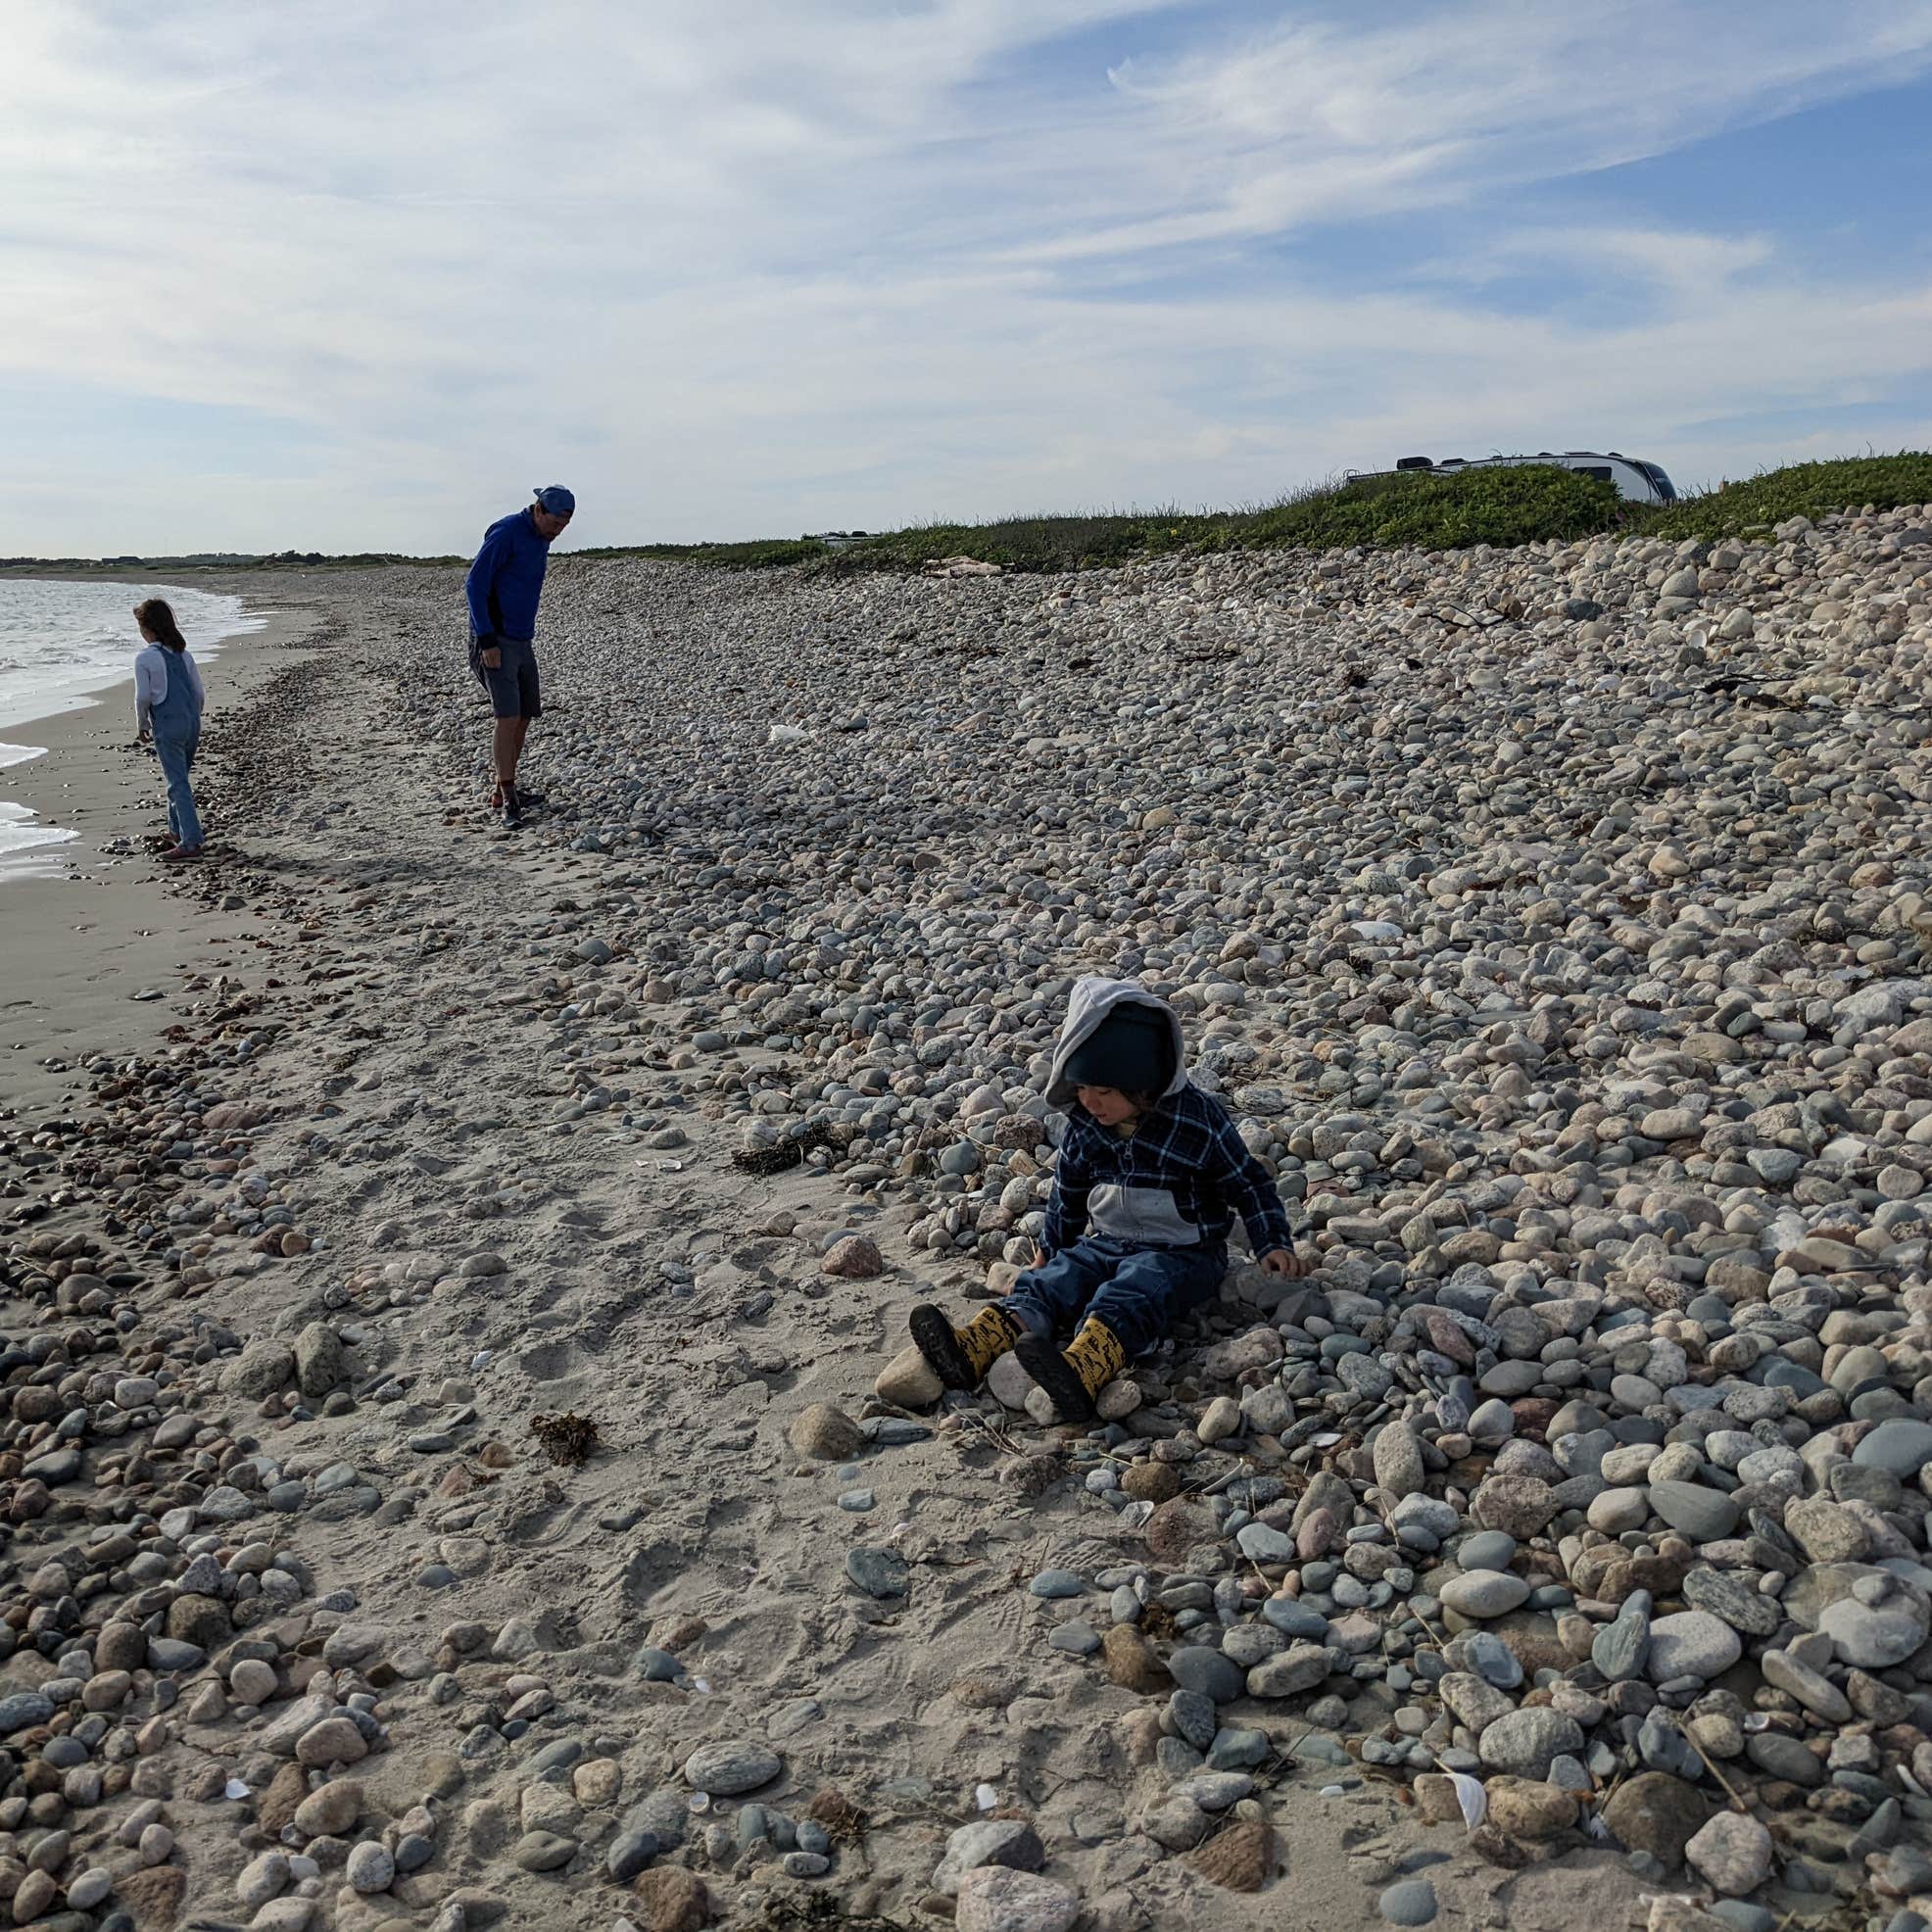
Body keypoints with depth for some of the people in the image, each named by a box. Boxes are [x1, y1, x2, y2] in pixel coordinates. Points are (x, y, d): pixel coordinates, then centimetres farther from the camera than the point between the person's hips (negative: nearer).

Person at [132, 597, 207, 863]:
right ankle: (177, 831, 31)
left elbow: (143, 697, -7)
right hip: (192, 722, 6)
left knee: (178, 784, -6)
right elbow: (200, 693, 11)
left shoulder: (144, 657, -7)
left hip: (167, 726, -6)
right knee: (179, 779, 21)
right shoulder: (182, 653, 10)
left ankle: (191, 842, -10)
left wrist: (141, 724, 9)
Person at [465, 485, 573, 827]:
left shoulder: (541, 540, 12)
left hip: (522, 642, 9)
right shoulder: (505, 533, -14)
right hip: (495, 641, -9)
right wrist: (487, 642, -21)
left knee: (525, 716, 11)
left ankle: (503, 791, 21)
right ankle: (508, 802, -11)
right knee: (508, 718, -14)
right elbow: (474, 585, -17)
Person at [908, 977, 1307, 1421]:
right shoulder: (1083, 1124, 1)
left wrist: (1273, 1243, -8)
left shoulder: (1198, 1119, -15)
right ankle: (974, 1349, -44)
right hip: (1107, 1243, 6)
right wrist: (1051, 1246, 25)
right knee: (1048, 1281, -21)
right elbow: (1069, 1190, 18)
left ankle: (1081, 1370, -65)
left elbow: (1247, 1181, -4)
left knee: (1126, 1297, -35)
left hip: (1182, 1254, -5)